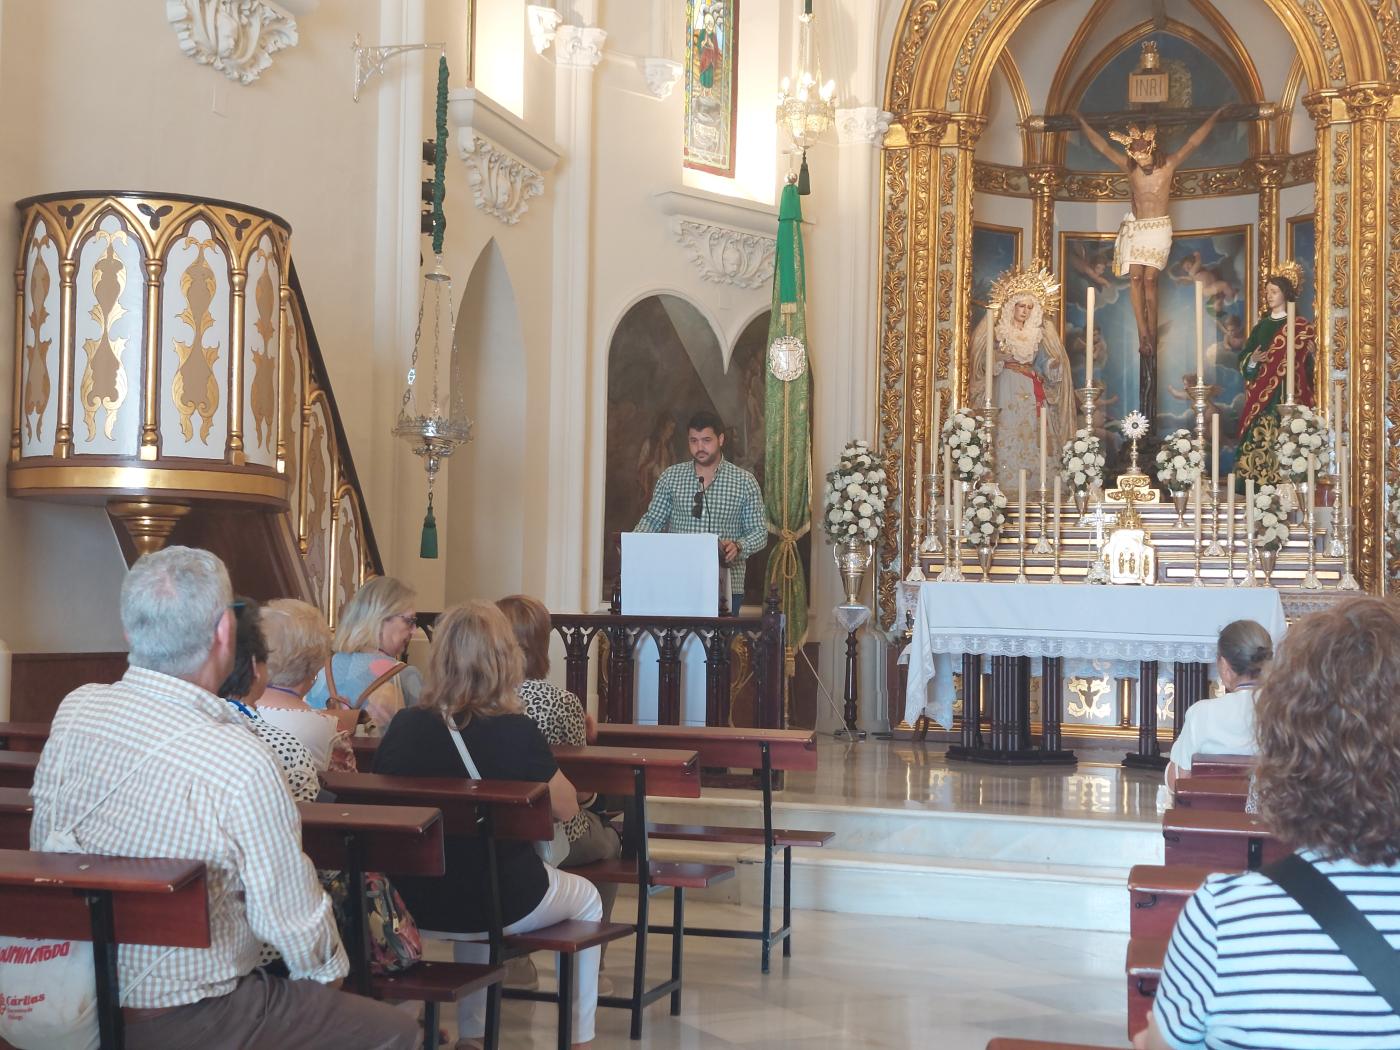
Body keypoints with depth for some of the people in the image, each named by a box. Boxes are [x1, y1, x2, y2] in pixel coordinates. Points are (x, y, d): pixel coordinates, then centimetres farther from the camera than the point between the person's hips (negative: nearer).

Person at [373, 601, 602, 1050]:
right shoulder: (515, 731, -20)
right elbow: (566, 808, -6)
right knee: (586, 899, 27)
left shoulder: (404, 726, -9)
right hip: (502, 906, -4)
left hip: (415, 904, 4)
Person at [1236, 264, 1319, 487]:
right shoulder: (1260, 326, 16)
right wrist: (1253, 360, -6)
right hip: (1260, 399, 5)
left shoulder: (1301, 328, 2)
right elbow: (1244, 362, 15)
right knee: (1256, 443, -4)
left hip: (1287, 399, -5)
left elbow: (1308, 364, -3)